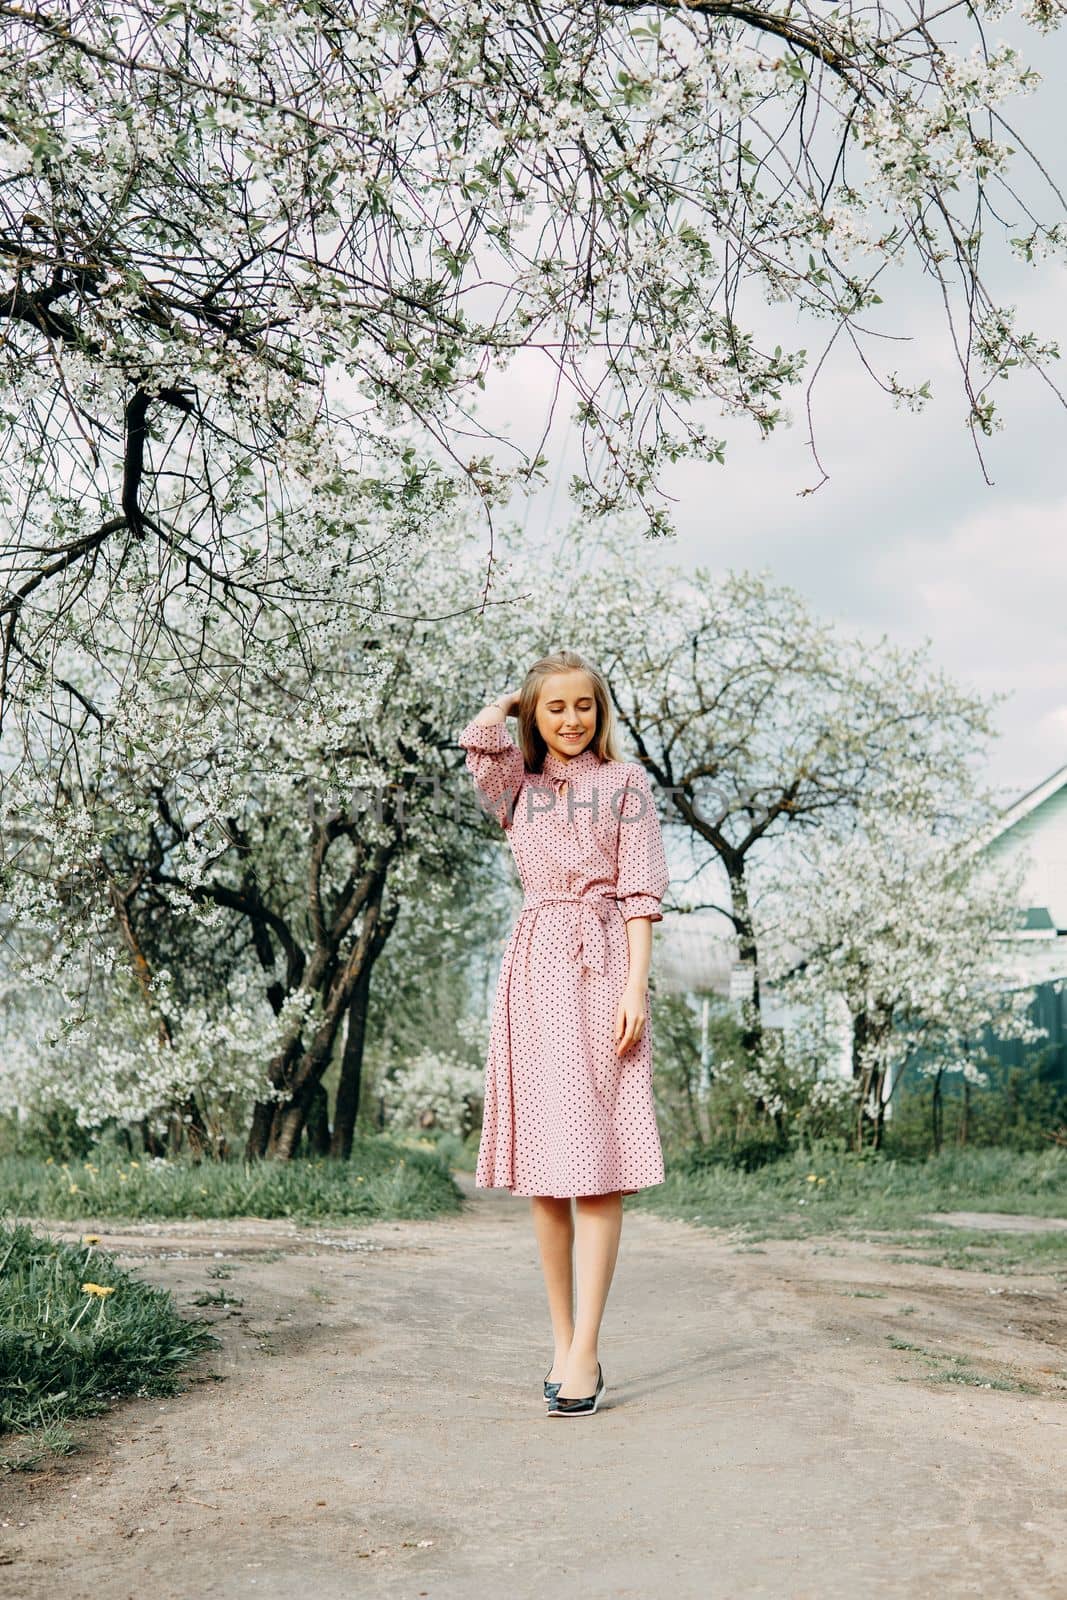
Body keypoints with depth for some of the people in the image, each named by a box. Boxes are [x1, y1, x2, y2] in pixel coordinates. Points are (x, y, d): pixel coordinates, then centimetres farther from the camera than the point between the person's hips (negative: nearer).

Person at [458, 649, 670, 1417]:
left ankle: (585, 1352, -9)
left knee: (597, 1162, -9)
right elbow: (481, 740, -6)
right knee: (543, 1167, 4)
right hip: (535, 969, 3)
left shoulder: (625, 782, 9)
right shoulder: (516, 788, 15)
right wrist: (511, 704, 15)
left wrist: (636, 985, -9)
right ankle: (562, 1340, 13)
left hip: (603, 968, -3)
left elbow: (641, 892, 1)